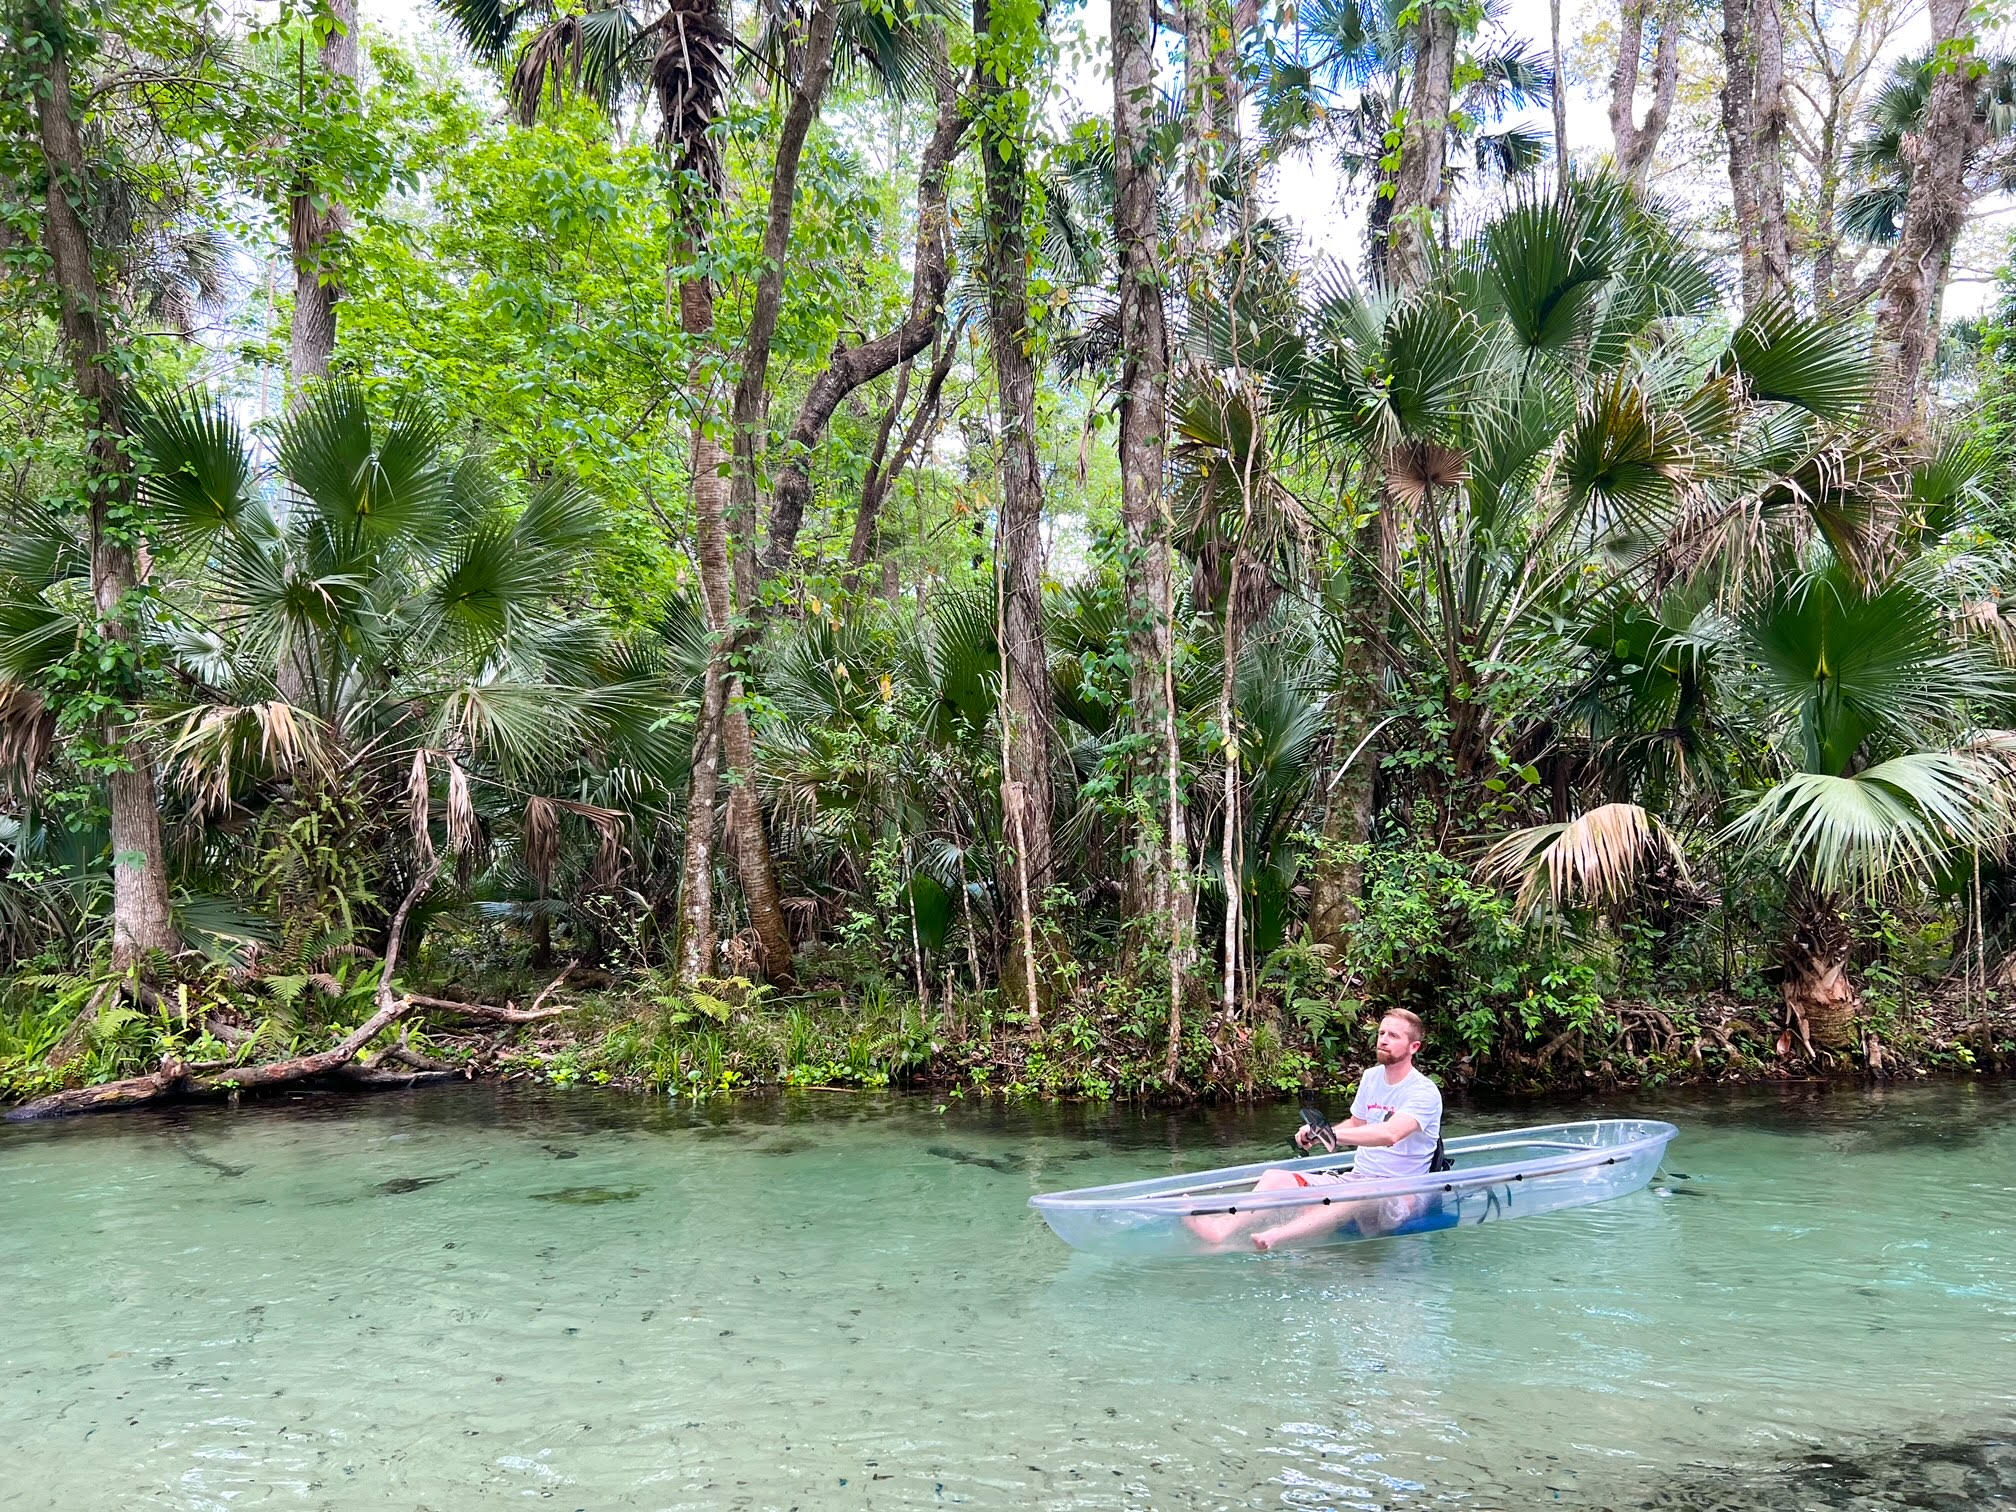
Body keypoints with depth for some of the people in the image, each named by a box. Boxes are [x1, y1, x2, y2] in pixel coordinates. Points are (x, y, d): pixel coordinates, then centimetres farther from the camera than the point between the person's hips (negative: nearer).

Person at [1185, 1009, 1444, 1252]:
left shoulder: (1425, 1093, -11)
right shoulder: (1371, 1077, 13)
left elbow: (1390, 1134, -29)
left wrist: (1333, 1134, -38)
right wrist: (1317, 1135, 6)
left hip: (1401, 1193, -7)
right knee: (1275, 1177, -15)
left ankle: (1271, 1238, -62)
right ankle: (1223, 1227, -43)